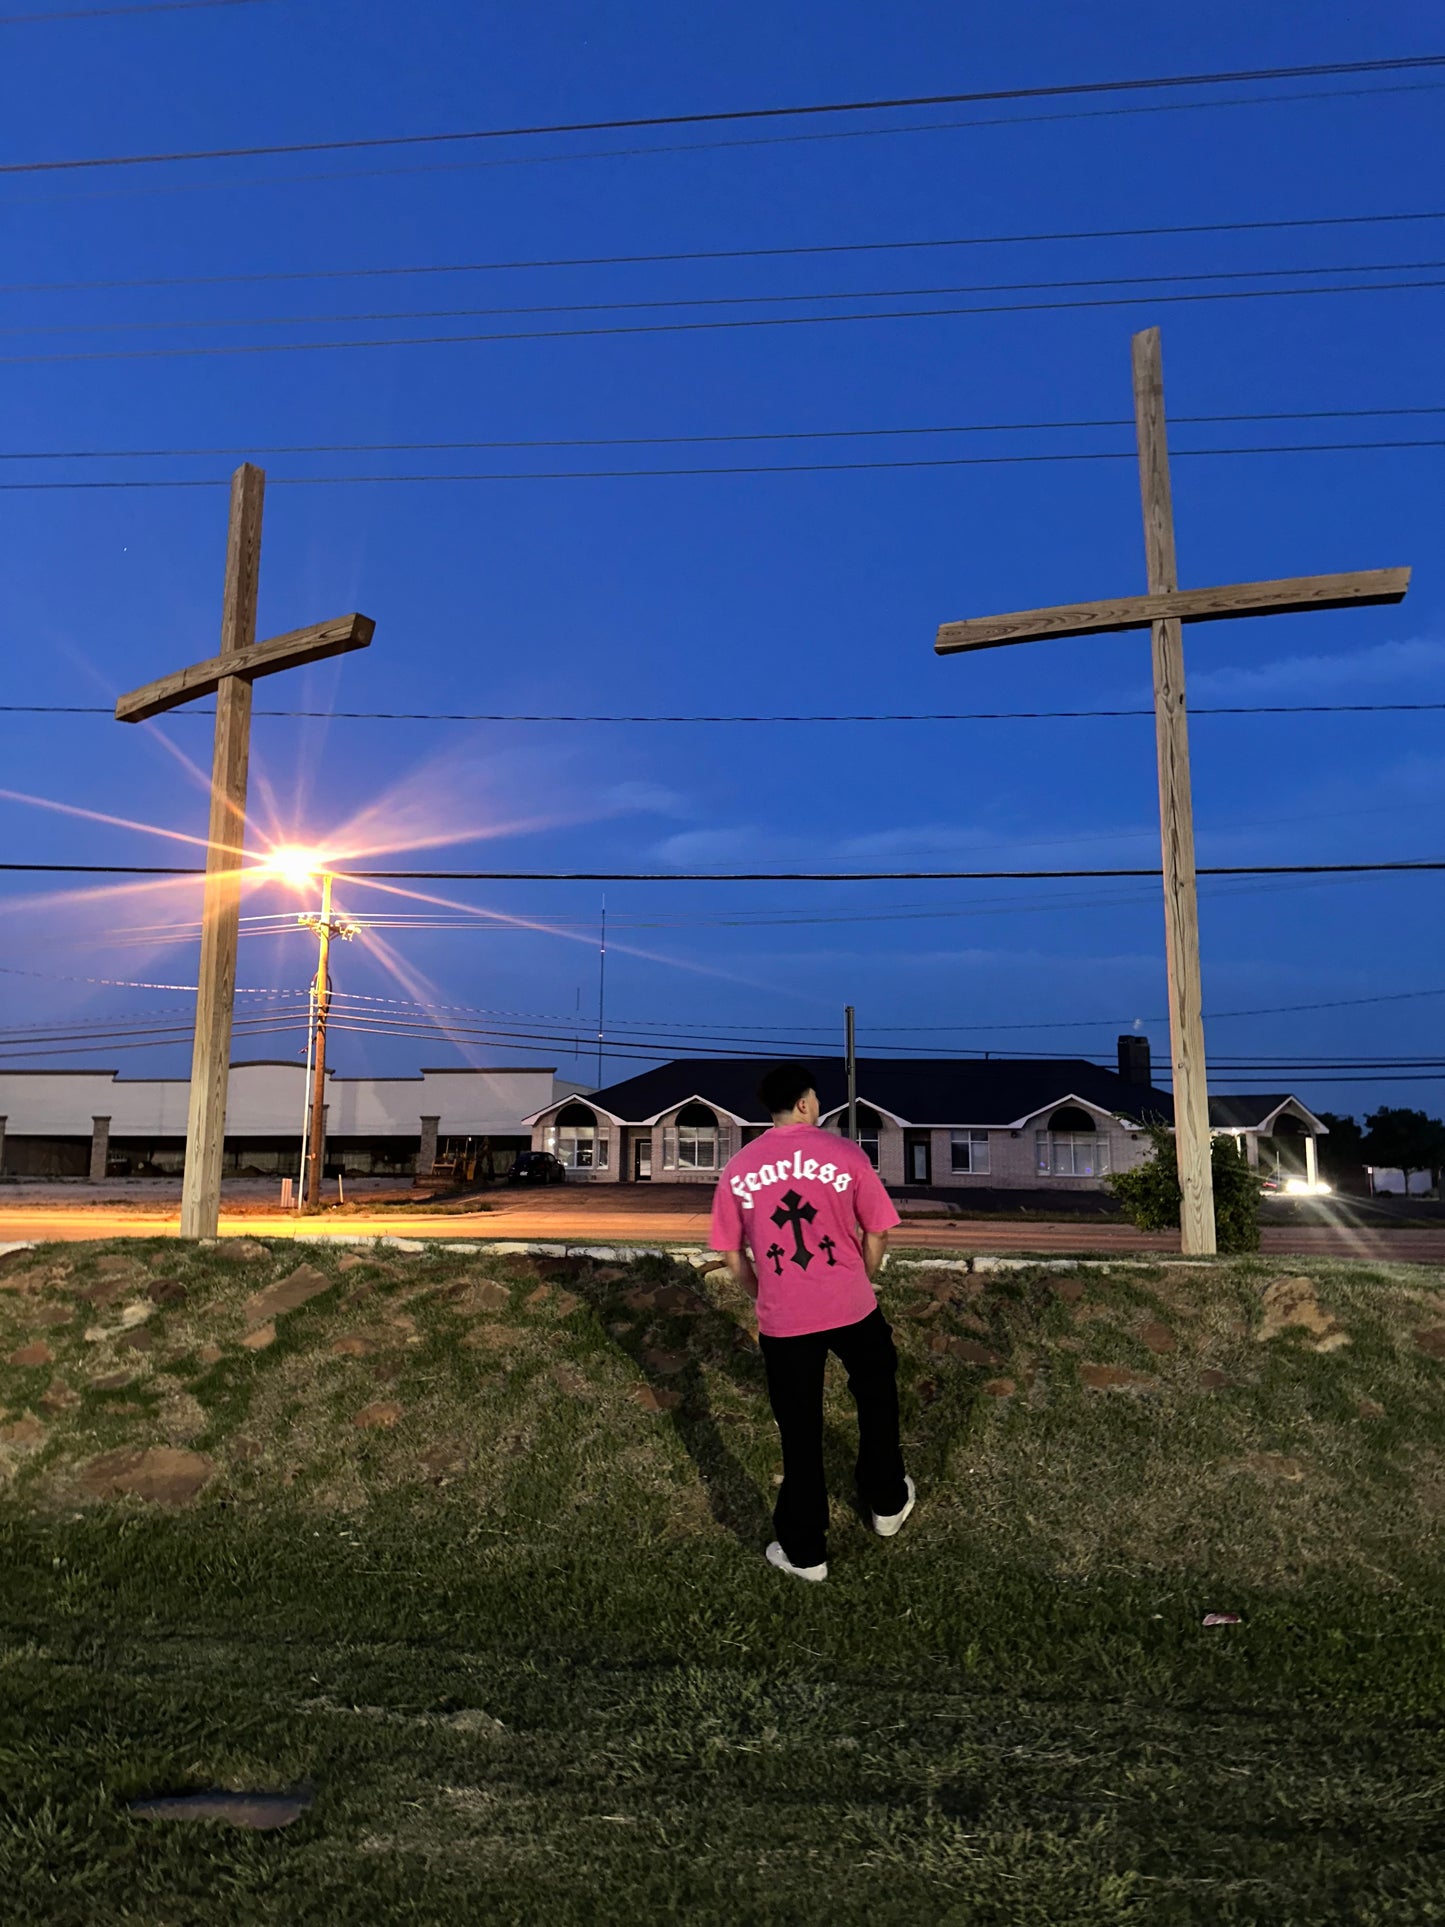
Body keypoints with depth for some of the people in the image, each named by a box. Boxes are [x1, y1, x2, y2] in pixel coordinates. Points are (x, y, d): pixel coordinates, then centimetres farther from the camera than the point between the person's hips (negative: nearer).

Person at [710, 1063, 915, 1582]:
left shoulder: (737, 1169, -3)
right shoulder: (845, 1155, -9)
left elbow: (732, 1256, 2)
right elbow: (876, 1233, -3)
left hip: (783, 1321, 1)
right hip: (853, 1308, 0)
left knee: (799, 1432, 13)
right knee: (876, 1399, 26)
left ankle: (804, 1551, 25)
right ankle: (887, 1503, 42)